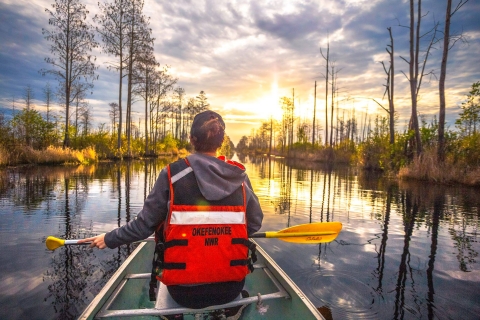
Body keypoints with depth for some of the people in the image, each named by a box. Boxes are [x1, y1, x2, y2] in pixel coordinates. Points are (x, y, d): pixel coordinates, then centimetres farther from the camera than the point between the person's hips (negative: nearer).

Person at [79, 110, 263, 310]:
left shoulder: (172, 174, -12)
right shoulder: (239, 176, -7)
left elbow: (144, 224, -6)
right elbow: (255, 223, 1)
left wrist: (109, 239, 13)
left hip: (184, 291, -1)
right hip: (232, 288, 2)